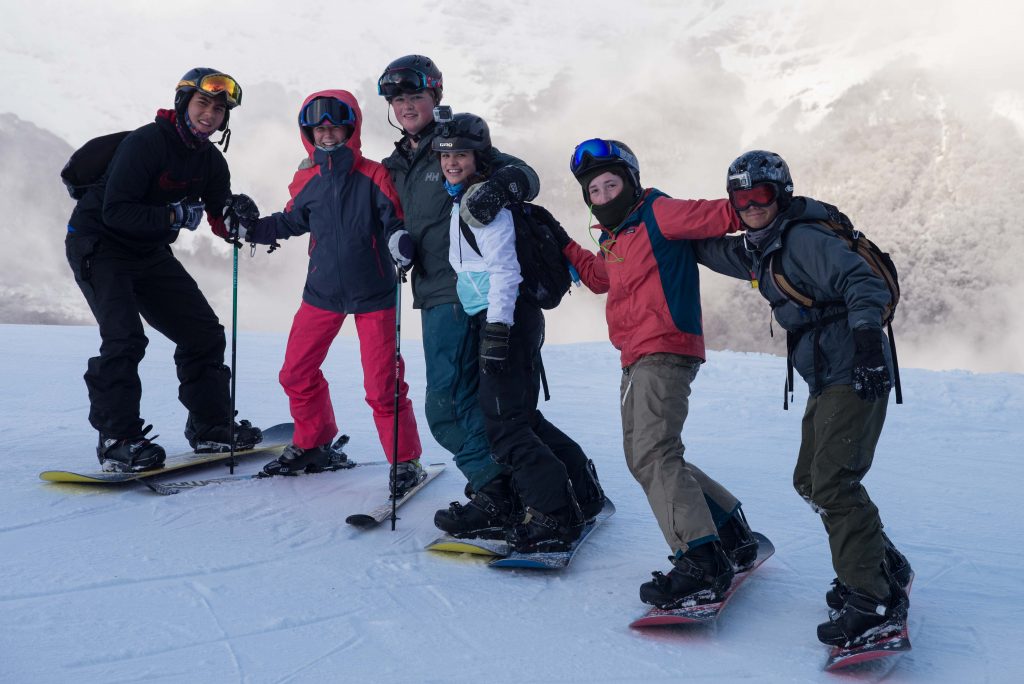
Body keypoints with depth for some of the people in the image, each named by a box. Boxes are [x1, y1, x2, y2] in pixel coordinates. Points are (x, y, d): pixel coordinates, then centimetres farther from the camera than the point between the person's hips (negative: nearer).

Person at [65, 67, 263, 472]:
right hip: (99, 245, -7)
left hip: (150, 253, 8)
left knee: (204, 333, 5)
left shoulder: (211, 163, 1)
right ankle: (117, 440, -16)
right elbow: (115, 211, -26)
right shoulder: (146, 142, -21)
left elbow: (220, 221, 0)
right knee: (125, 339, -23)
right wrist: (174, 216, -33)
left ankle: (211, 426, 16)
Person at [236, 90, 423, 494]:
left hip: (373, 293, -5)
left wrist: (400, 239, -32)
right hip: (323, 291, 5)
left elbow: (395, 219, -10)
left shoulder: (373, 176, -10)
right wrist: (253, 228, 4)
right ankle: (312, 444, 32)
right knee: (296, 373, 10)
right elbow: (291, 222, 17)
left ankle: (406, 461, 11)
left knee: (382, 385, -5)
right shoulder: (308, 182, 3)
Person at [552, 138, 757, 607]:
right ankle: (731, 533, 26)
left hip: (666, 353, -10)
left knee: (653, 454, -20)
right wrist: (563, 245, 31)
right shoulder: (616, 238, 20)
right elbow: (599, 277, 36)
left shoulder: (657, 214, -6)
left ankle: (702, 564, -22)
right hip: (638, 360, 10)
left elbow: (717, 215, -15)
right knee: (643, 458, 16)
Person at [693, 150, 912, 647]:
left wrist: (866, 332, -36)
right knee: (810, 481, 15)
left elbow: (861, 280, -24)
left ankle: (873, 601, -10)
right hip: (827, 380, 10)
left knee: (832, 482, -16)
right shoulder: (759, 250, 13)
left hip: (855, 374, -10)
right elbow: (709, 249, 28)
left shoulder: (804, 238, -14)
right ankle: (886, 566, 28)